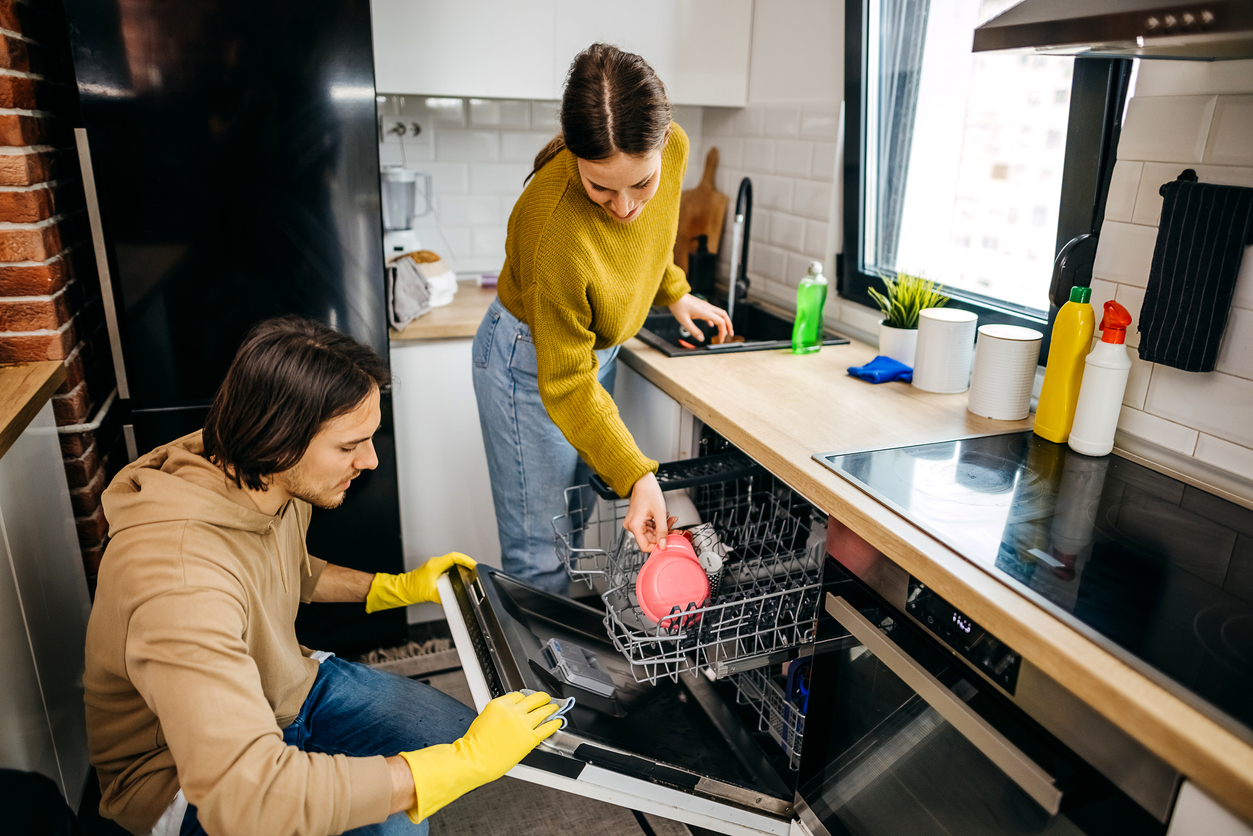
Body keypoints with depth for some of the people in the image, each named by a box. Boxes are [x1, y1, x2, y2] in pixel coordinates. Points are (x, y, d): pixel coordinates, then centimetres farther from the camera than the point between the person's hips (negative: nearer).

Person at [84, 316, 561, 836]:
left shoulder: (278, 481, -11)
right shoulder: (179, 580, -39)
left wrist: (398, 588, 4)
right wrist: (467, 761, -39)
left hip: (285, 685, 7)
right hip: (190, 772, -7)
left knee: (462, 732, 0)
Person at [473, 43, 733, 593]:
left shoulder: (671, 148, -19)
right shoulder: (554, 227, -37)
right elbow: (567, 384, -27)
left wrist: (673, 292, 11)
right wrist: (636, 476, -30)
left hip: (596, 347, 7)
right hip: (532, 364, -6)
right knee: (539, 553, -1)